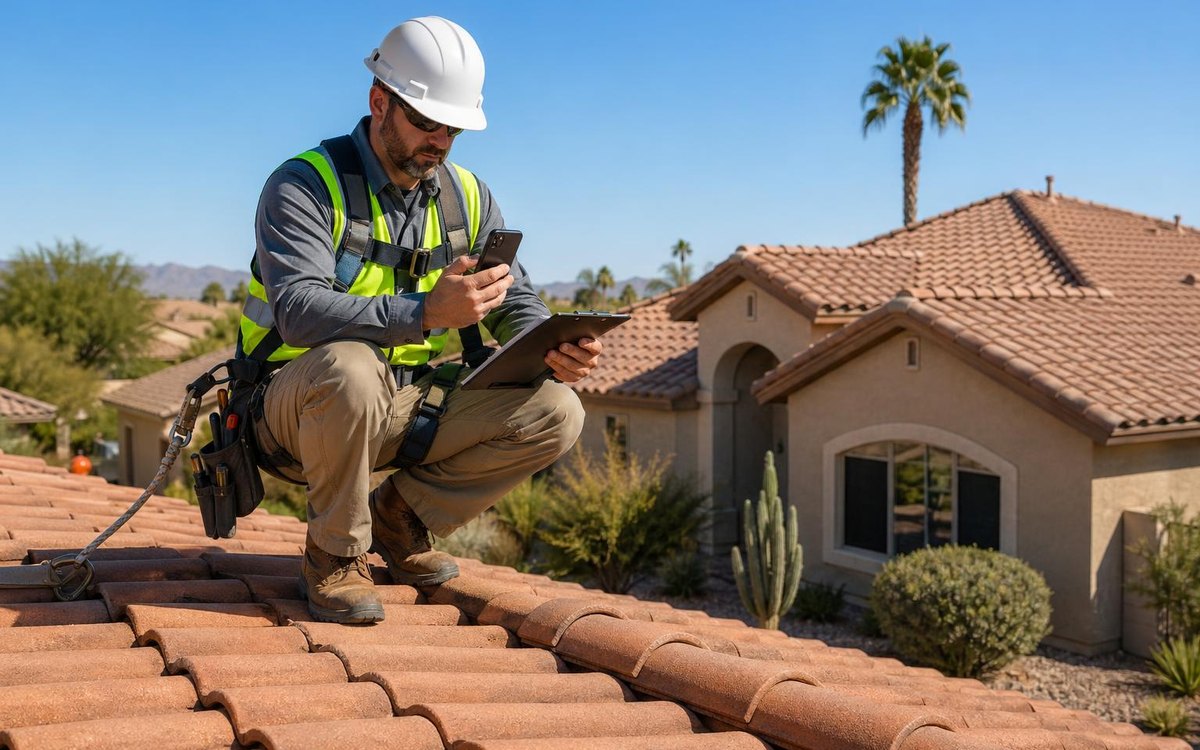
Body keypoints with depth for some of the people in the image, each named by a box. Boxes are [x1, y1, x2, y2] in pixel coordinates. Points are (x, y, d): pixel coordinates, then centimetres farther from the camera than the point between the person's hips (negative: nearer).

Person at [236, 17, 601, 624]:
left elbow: (516, 304, 5)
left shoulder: (467, 197, 5)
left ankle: (398, 516, 6)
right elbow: (299, 313, -29)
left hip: (407, 409, 6)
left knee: (554, 414, -12)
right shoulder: (303, 185, -14)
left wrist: (552, 350, -19)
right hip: (295, 409, -5)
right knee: (349, 367, -40)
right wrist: (425, 312, -42)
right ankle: (334, 555, -14)